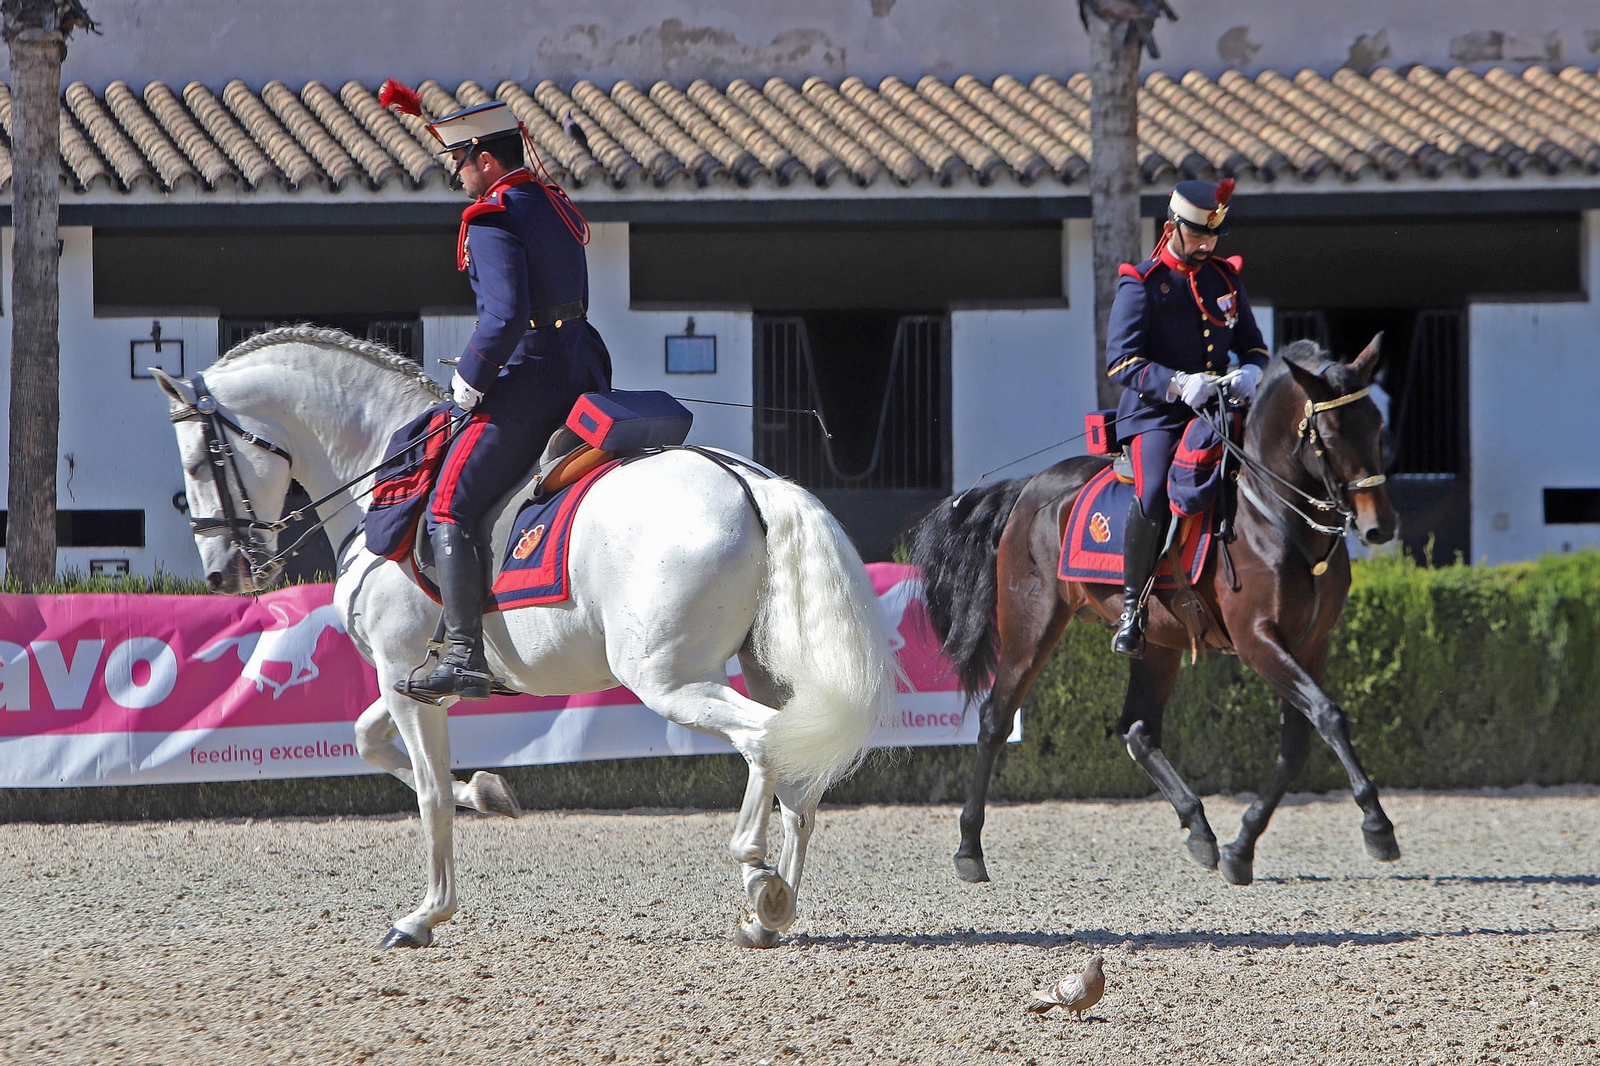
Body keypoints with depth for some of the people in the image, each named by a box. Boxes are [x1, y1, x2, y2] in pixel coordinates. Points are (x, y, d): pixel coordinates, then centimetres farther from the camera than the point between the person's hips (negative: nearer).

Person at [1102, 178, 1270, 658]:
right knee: (1153, 494, -31)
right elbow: (1121, 359, -11)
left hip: (1214, 407, 5)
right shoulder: (1140, 284, -3)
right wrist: (1178, 384, -25)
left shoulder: (1225, 278, 13)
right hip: (1155, 414, -5)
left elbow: (1252, 343, 19)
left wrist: (1250, 371, -7)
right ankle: (1131, 605, -17)